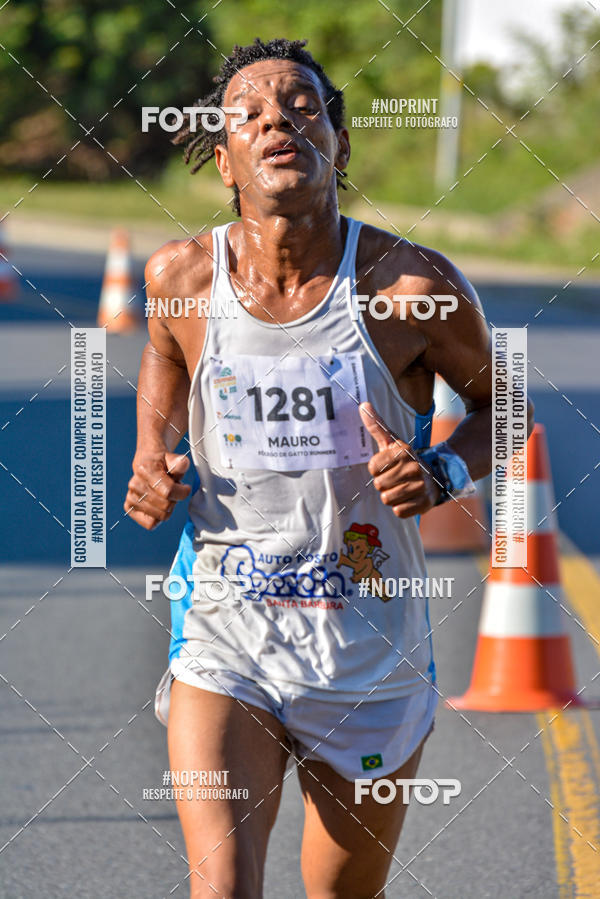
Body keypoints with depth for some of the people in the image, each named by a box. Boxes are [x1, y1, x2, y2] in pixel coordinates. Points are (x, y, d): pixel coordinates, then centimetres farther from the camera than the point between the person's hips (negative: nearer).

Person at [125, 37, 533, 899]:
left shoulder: (410, 286, -12)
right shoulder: (183, 276, -5)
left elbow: (499, 401, 6)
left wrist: (443, 473, -15)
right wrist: (149, 462, 3)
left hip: (369, 659, 0)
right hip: (223, 642, 0)